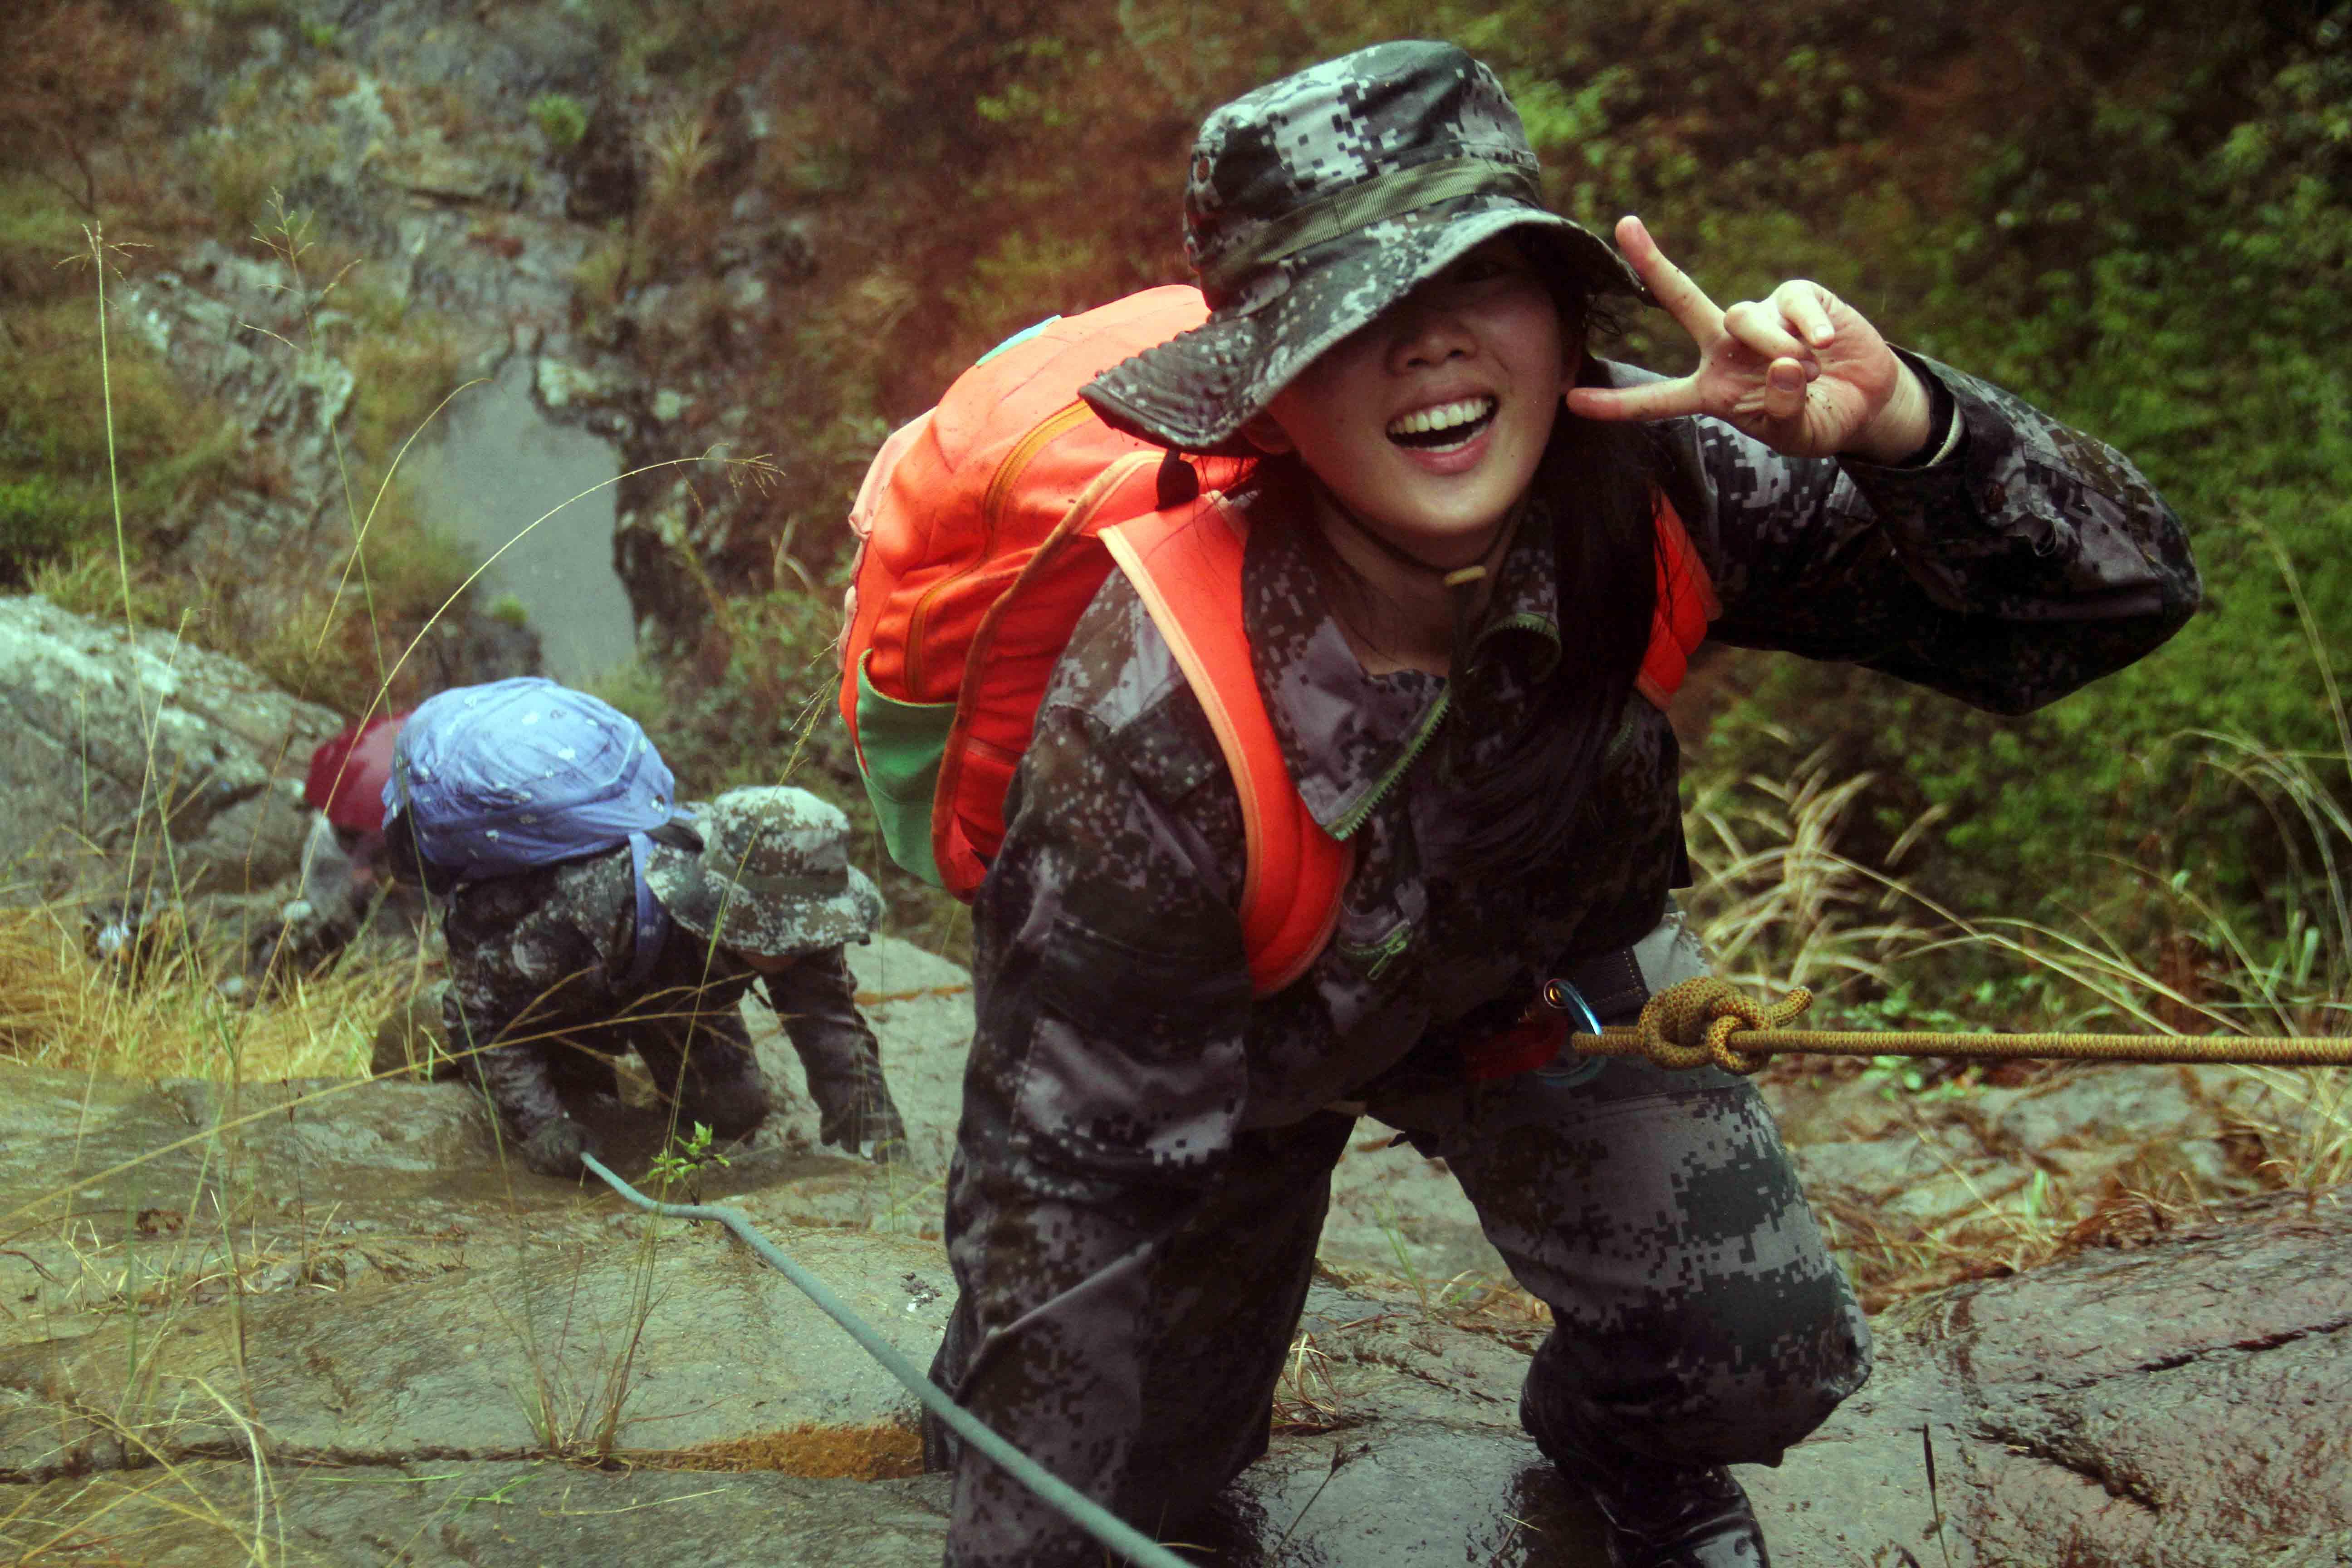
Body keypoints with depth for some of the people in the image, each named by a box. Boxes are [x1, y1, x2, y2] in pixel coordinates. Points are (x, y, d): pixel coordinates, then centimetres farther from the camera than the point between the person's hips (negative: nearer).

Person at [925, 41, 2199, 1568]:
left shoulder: (1640, 485, -31)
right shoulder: (1153, 711, -40)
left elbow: (2118, 592, -26)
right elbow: (1058, 1158, -30)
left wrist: (1900, 426, -46)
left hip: (1552, 964, 3)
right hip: (1232, 1042, -2)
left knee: (1762, 1353, -7)